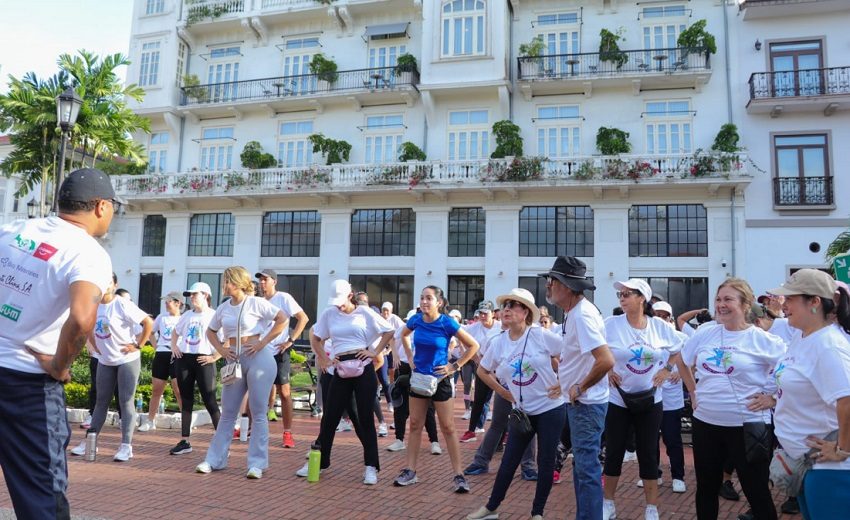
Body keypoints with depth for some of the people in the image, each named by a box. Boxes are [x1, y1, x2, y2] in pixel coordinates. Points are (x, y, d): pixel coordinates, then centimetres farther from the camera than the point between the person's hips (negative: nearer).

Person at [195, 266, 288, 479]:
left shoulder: (256, 303, -7)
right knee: (227, 413, 12)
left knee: (258, 413, 0)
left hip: (257, 358, -5)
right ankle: (214, 460, 22)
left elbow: (283, 319, -12)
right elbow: (210, 331, 22)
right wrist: (221, 350, 4)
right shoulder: (223, 308, 9)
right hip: (234, 361, 6)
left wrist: (263, 343, -14)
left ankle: (257, 464, 8)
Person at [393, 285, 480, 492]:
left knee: (447, 428, 2)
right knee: (415, 425, 10)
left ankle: (459, 475, 9)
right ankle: (410, 471, 19)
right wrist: (410, 357, 9)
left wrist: (455, 366, -10)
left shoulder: (447, 323, -16)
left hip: (439, 379, -4)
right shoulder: (416, 320, -5)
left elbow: (473, 345, -9)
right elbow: (404, 335, 19)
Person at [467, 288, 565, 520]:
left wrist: (563, 383, -11)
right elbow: (482, 371, 12)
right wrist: (504, 392, 5)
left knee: (546, 461, 7)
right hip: (522, 411, 3)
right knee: (509, 459, 10)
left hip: (551, 408, -3)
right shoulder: (498, 342, -3)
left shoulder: (541, 335, -16)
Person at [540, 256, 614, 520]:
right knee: (581, 464, 19)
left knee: (586, 467, -1)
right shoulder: (573, 312, 7)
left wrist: (580, 388, -21)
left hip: (586, 404, -10)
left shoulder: (582, 315, -23)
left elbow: (606, 360, -32)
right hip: (578, 402, 10)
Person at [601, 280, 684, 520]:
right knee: (614, 453, 8)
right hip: (617, 400, -1)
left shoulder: (660, 326, -4)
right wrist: (606, 371, -9)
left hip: (650, 401, 1)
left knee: (648, 454, 8)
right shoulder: (611, 325, -11)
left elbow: (680, 349, 12)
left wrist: (666, 370, 1)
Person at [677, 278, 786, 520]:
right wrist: (693, 393, 12)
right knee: (706, 488, 16)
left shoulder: (762, 339, -9)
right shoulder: (704, 332, 3)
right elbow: (683, 363, 18)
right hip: (705, 422, 4)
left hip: (747, 425, -4)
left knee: (756, 491, 7)